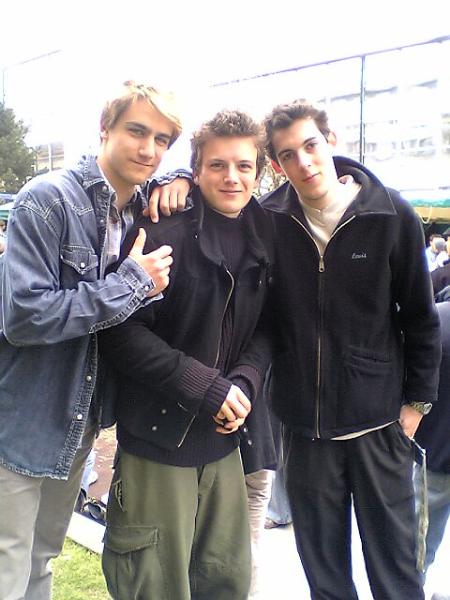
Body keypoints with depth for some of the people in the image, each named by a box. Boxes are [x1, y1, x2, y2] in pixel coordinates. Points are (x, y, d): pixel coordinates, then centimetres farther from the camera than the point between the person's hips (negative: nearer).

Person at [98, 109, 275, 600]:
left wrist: (244, 381, -9)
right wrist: (206, 386, -19)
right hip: (158, 436, -5)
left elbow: (266, 330, 11)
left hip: (224, 438, 6)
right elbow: (121, 332, -17)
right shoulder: (163, 232, -14)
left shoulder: (263, 239, 5)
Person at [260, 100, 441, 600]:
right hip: (304, 421, 2)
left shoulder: (392, 215, -7)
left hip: (379, 419, -1)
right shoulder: (268, 219, -4)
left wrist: (417, 400, 2)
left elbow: (420, 316, 1)